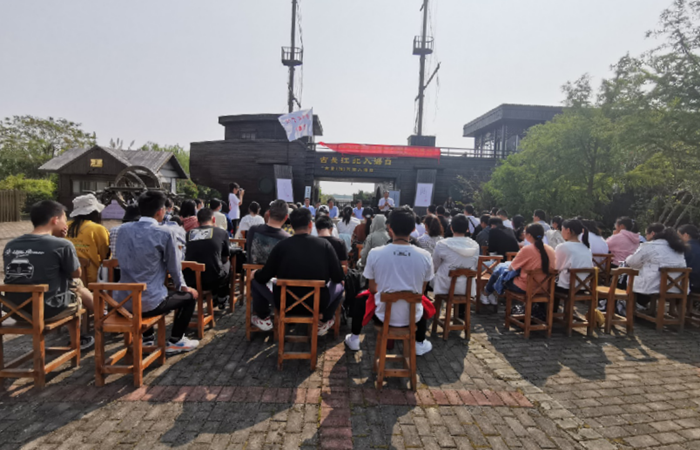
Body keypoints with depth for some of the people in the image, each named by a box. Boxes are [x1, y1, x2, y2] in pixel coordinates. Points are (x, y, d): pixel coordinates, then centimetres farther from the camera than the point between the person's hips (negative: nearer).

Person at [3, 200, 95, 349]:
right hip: (49, 311, -6)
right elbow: (76, 274, -1)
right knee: (79, 288, 22)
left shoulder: (10, 245, 3)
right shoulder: (62, 244, -16)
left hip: (15, 311, 6)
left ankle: (77, 337, 41)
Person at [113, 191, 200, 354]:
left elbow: (123, 262, 15)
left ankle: (148, 338, 44)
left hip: (122, 301, 6)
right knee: (190, 295, 18)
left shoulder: (123, 229, 2)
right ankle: (174, 342, 22)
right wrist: (182, 286, 17)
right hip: (149, 302, -6)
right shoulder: (164, 233, -14)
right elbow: (174, 267, -3)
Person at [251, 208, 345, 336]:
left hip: (285, 304, 0)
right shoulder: (325, 244, -6)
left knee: (256, 280, 21)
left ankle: (264, 319, 24)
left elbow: (263, 278, -2)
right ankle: (323, 322, 24)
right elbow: (338, 277, -1)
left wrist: (255, 273, 22)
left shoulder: (281, 245, -9)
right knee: (339, 286, 27)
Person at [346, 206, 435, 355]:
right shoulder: (425, 256, -13)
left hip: (383, 316, -1)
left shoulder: (375, 253, -15)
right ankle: (419, 344, 42)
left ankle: (354, 339, 40)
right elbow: (421, 290, 2)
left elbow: (372, 289, -1)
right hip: (412, 317, 1)